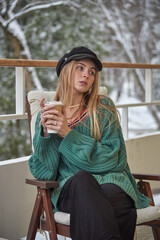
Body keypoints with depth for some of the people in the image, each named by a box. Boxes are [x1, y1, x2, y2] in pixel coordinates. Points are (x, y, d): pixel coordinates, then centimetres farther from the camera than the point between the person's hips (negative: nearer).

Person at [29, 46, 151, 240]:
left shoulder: (103, 108, 9)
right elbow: (41, 171, 6)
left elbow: (111, 159, -2)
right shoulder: (48, 113, 13)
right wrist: (45, 132, -10)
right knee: (81, 178, -35)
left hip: (109, 181, -1)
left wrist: (69, 134, -10)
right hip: (68, 187, 1)